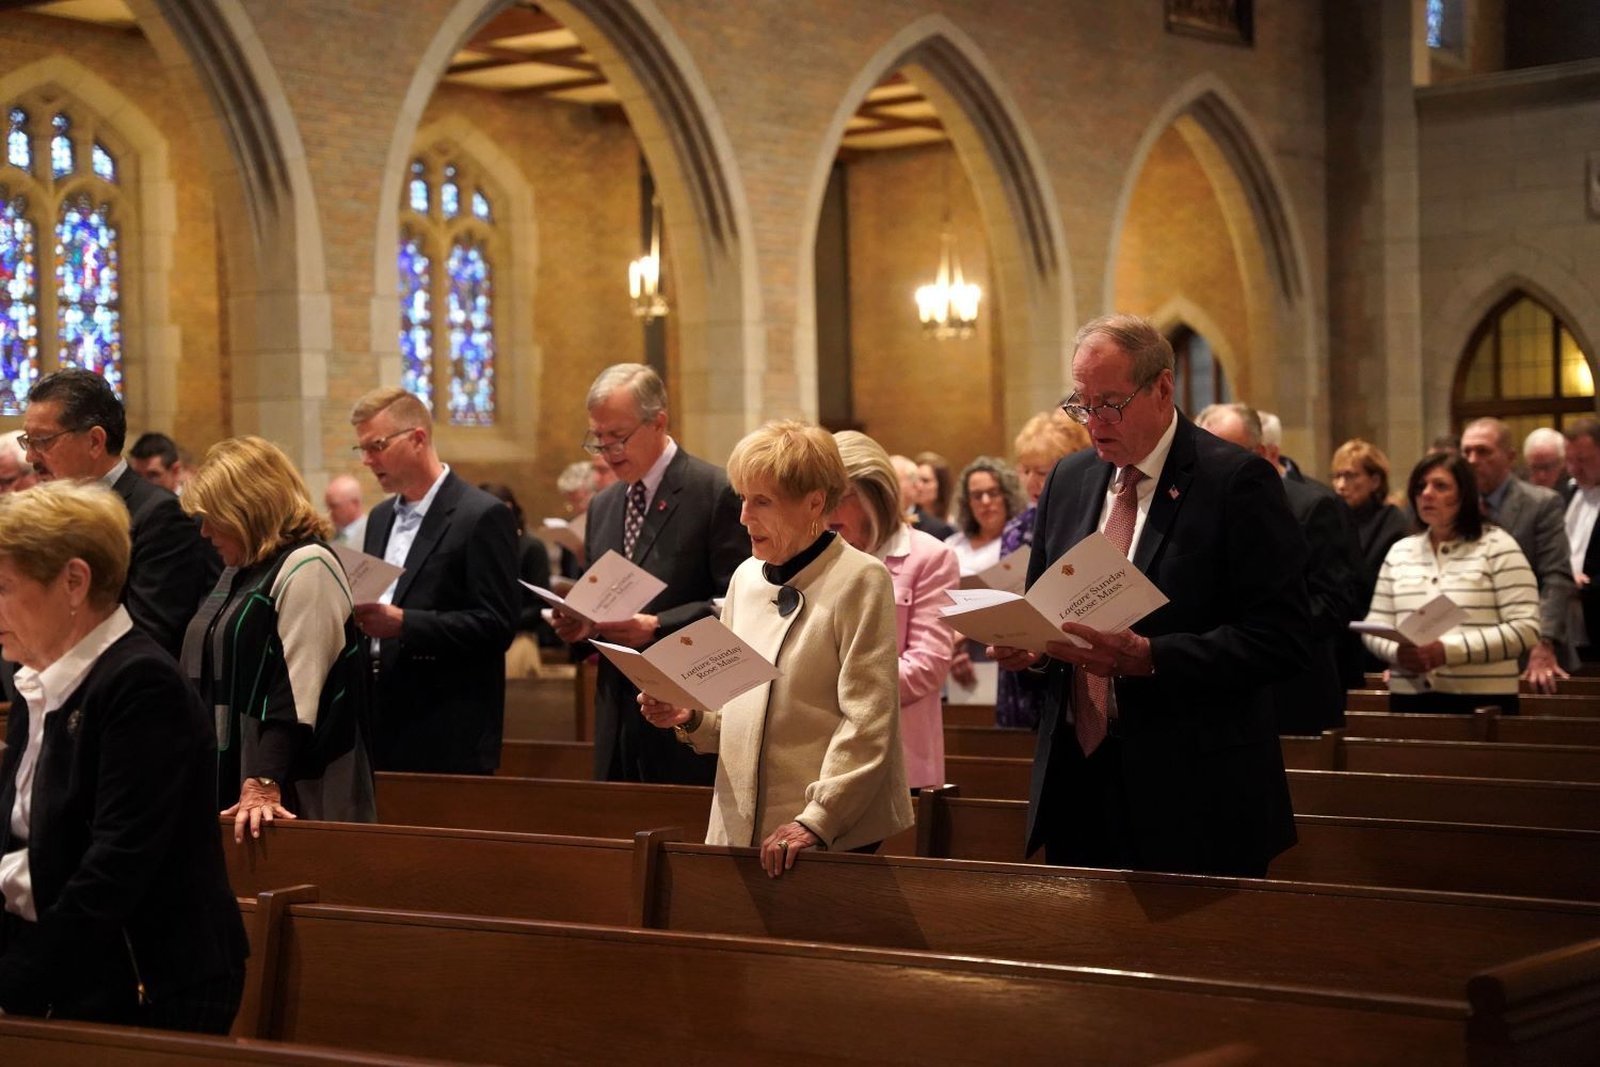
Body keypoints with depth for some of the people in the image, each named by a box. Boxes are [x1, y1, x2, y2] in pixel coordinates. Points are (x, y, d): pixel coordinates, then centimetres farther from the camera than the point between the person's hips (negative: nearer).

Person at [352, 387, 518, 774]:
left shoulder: (483, 516, -8)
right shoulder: (380, 518, 17)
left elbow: (496, 625, -14)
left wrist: (403, 624, -22)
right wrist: (353, 613, 0)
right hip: (382, 727, 7)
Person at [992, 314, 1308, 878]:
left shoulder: (1238, 481, -8)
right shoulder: (1068, 480, 12)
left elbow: (1280, 639, -15)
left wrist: (1147, 657, -24)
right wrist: (1027, 644, -2)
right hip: (1074, 781, 6)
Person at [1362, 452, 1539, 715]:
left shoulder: (1497, 546, 0)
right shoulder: (1400, 552, 14)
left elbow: (1525, 629, -9)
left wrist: (1448, 651, -18)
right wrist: (1396, 652, -11)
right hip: (1409, 699, 4)